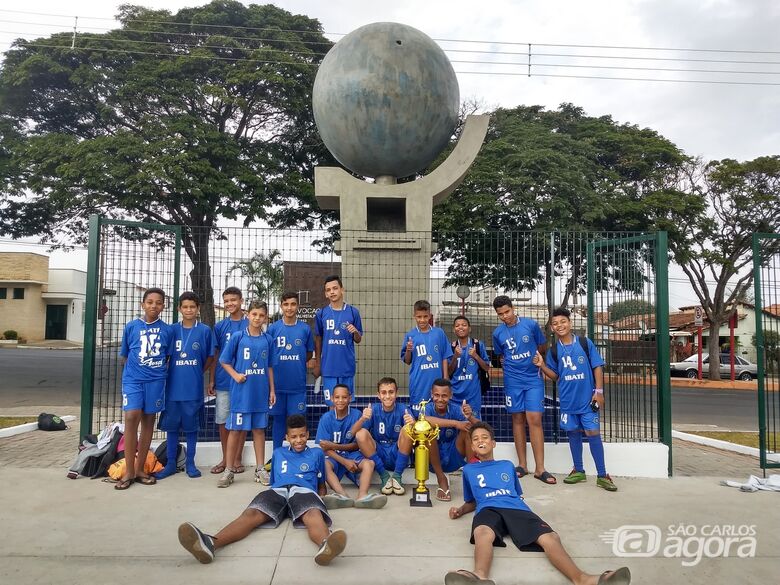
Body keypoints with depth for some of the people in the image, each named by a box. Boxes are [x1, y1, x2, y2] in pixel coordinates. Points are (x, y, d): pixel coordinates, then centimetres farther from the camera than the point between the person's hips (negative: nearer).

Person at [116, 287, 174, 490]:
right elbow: (124, 356, 11)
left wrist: (159, 372, 4)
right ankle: (129, 471, -5)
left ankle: (140, 469, 18)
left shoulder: (166, 330, 3)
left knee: (148, 421, 7)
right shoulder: (131, 327, 2)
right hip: (133, 379, -1)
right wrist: (134, 370, 7)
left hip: (156, 381, 1)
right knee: (132, 417, -15)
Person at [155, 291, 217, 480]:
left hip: (193, 388, -2)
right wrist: (172, 373, 3)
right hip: (173, 386, 2)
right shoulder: (172, 329, 3)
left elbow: (211, 357, 5)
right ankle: (170, 464, 20)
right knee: (171, 426, 9)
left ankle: (190, 463, 20)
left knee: (191, 426, 8)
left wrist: (197, 372, 4)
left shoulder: (205, 330, -3)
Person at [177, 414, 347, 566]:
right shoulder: (278, 453, 33)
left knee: (314, 514, -41)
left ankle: (325, 545, -77)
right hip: (277, 491, 2)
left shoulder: (316, 453, 27)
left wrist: (320, 500, 7)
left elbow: (321, 485, 29)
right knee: (251, 514, -33)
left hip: (304, 491, -2)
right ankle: (210, 543, -62)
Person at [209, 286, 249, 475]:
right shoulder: (219, 327, 5)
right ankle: (225, 458, 21)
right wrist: (211, 380, 3)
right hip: (223, 381, 2)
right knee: (223, 421, 8)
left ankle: (237, 459, 18)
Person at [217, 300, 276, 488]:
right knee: (235, 429, 4)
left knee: (259, 429, 10)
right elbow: (224, 361, 2)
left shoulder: (268, 340, 4)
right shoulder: (238, 337, -3)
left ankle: (260, 469, 19)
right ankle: (229, 470, 15)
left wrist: (272, 390, 7)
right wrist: (235, 375, -12)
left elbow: (270, 367, 10)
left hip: (261, 392, 2)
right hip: (241, 391, -2)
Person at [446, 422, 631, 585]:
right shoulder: (468, 470, 31)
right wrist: (460, 510, 12)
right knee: (483, 533, -42)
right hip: (488, 509, -2)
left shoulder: (507, 465, 35)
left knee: (550, 537, -30)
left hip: (517, 509, 3)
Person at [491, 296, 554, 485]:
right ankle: (522, 464, 16)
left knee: (534, 419, -8)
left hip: (533, 378, -2)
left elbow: (542, 346, 10)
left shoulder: (531, 325, -4)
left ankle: (540, 469, -4)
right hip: (512, 380, 2)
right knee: (518, 420, 7)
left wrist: (533, 360, 8)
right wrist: (510, 364, 4)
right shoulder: (498, 333, 2)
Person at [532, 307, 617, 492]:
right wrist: (542, 365, -8)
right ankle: (578, 471, 25)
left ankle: (602, 475, 5)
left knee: (593, 433, -4)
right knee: (573, 433, 11)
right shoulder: (553, 350, 3)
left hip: (587, 398, -3)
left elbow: (598, 367, -3)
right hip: (567, 400, 3)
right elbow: (555, 375, 9)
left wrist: (599, 391, -8)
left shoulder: (585, 343, -5)